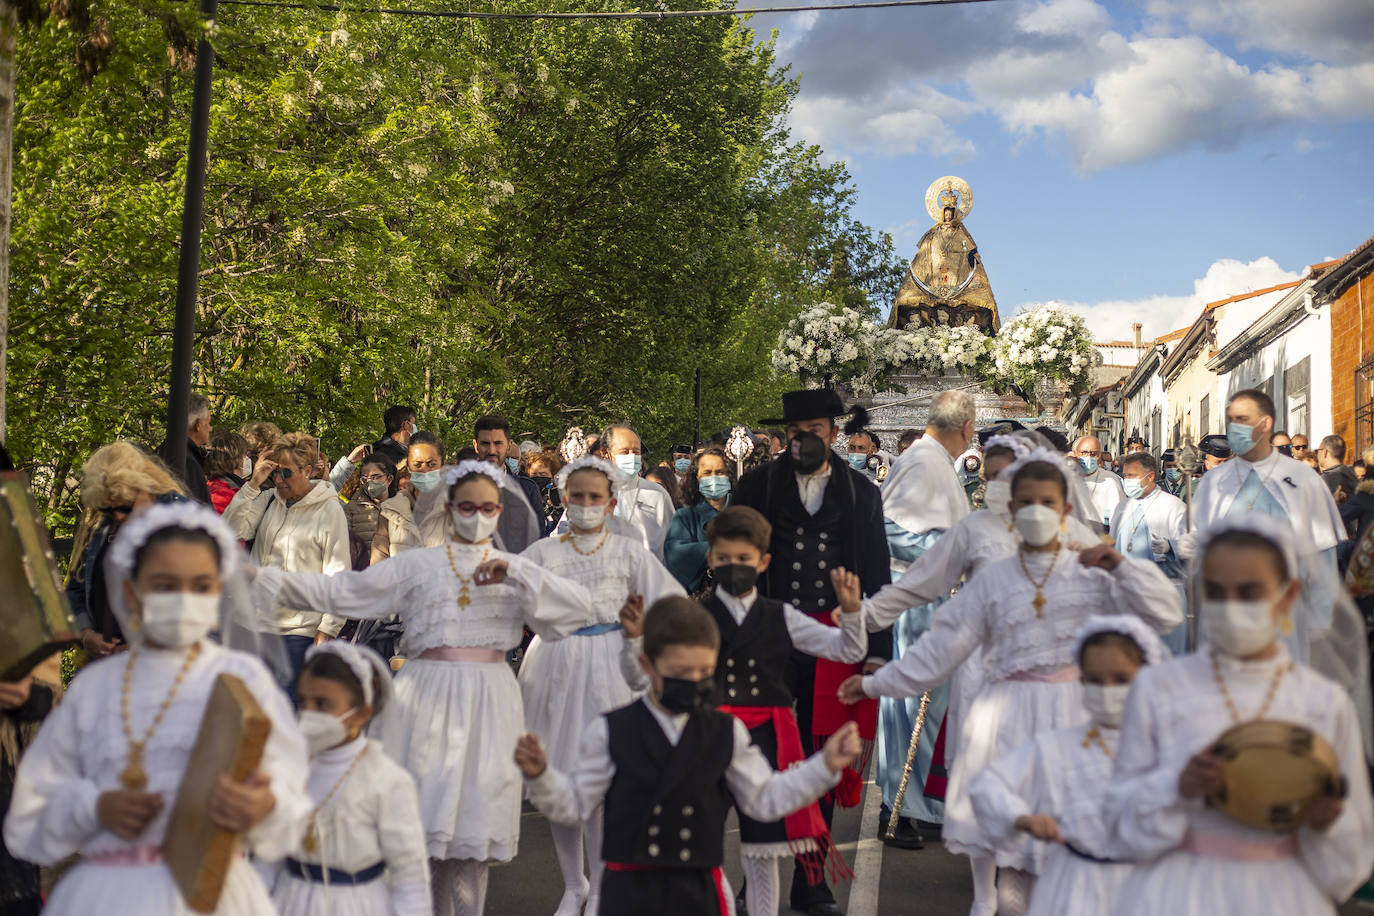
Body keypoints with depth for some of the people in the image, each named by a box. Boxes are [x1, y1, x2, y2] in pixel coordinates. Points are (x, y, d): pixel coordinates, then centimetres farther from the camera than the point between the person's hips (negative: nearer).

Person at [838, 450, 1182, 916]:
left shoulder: (1092, 572, 7)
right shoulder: (993, 580, 10)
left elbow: (1165, 616, 2)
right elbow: (939, 649, 12)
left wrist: (1121, 565, -8)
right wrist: (875, 684, 12)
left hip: (1074, 712, -1)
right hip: (1011, 715, 1)